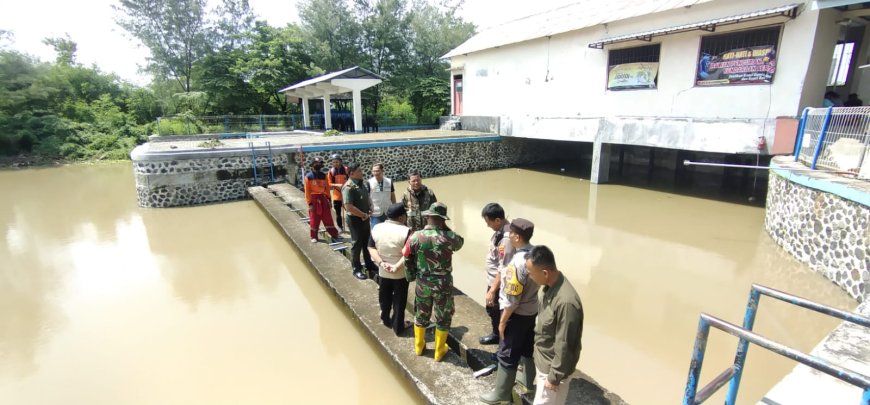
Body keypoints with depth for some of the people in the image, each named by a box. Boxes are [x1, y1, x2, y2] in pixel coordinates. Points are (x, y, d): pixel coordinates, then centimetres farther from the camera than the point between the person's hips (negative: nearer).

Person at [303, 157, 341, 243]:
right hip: (314, 199, -3)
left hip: (323, 198, 3)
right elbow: (307, 191, -7)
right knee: (314, 219, 5)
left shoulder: (323, 175, 6)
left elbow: (327, 188, 11)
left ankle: (334, 235, 12)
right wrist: (309, 203, -11)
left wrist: (328, 199, 6)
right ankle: (314, 237, 17)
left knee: (328, 218, 6)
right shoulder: (308, 176, -6)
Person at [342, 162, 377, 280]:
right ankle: (357, 269, 21)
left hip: (365, 218, 8)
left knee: (367, 242, 20)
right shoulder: (348, 187, -21)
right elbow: (349, 207, -28)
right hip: (355, 219, -8)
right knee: (357, 244, 5)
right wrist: (363, 215, -17)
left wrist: (370, 208, -1)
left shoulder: (363, 183, 4)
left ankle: (369, 265, 36)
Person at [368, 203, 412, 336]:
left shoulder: (376, 228, -4)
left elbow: (371, 247, -4)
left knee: (385, 297, 23)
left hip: (383, 271, 4)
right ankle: (398, 327, 22)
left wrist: (381, 263, -12)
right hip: (401, 273, -4)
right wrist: (397, 267, -21)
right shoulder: (406, 231, -19)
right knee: (399, 300, 11)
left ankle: (386, 319, 42)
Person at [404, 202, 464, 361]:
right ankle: (439, 351, 31)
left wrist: (411, 276, 12)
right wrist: (446, 228, -1)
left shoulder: (415, 237, -14)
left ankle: (419, 346, 41)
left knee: (421, 315, 23)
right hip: (444, 283, -2)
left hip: (423, 283, 2)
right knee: (443, 318, 17)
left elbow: (407, 260, -4)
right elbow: (460, 242, 7)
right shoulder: (449, 237, -17)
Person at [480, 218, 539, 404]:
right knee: (528, 347, 26)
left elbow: (512, 300, -25)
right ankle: (528, 379, 46)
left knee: (507, 354, 8)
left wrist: (502, 321, -13)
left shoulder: (517, 263, -30)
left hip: (518, 315, -8)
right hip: (533, 311, 8)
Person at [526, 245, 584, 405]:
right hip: (543, 359, 8)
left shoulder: (566, 302, -35)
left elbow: (564, 346, -26)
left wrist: (554, 377, -16)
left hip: (553, 367, -8)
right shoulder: (549, 285, -7)